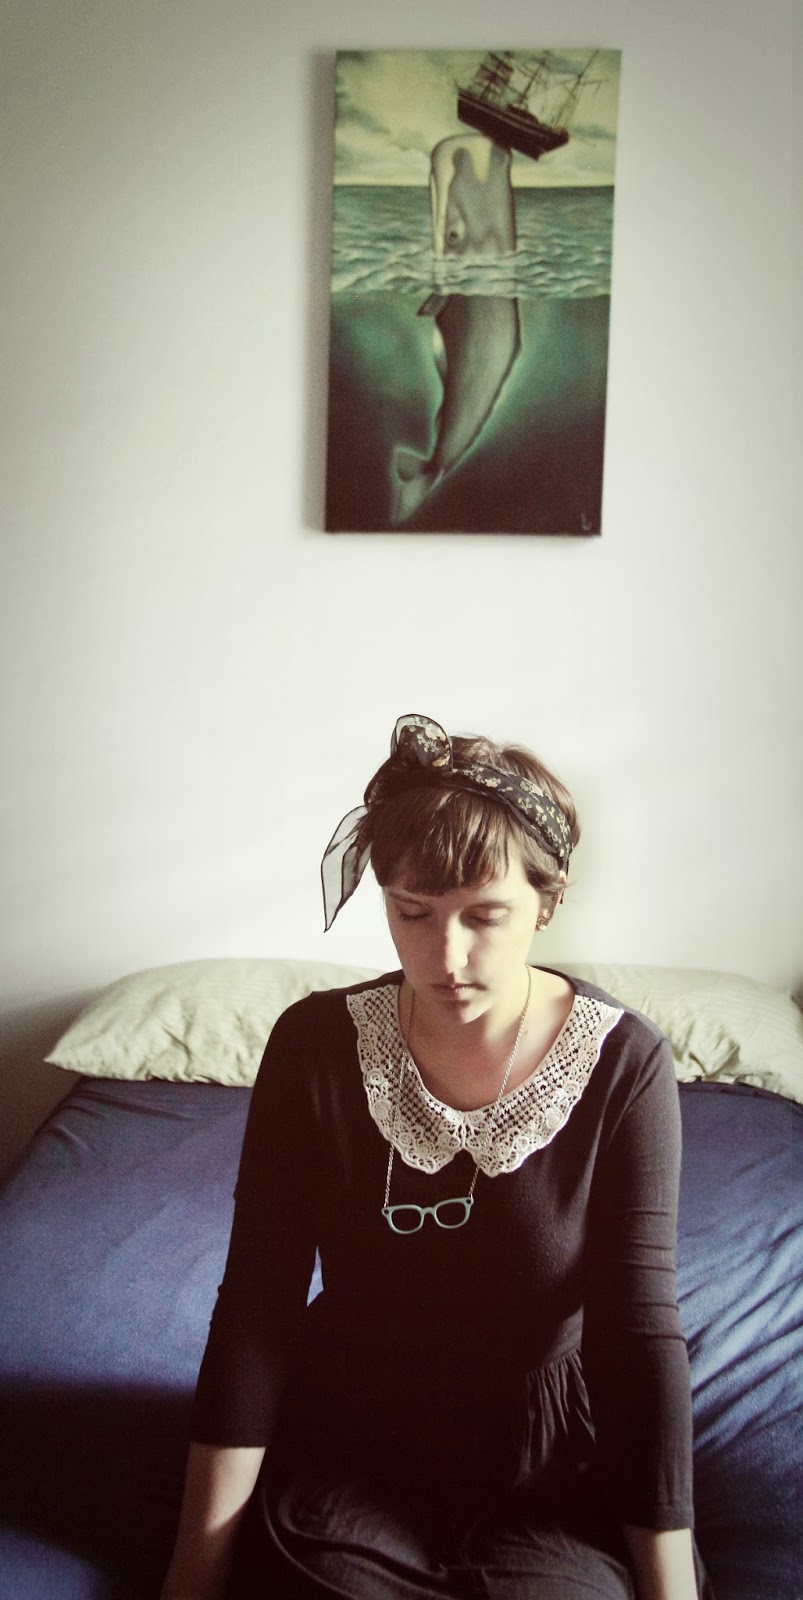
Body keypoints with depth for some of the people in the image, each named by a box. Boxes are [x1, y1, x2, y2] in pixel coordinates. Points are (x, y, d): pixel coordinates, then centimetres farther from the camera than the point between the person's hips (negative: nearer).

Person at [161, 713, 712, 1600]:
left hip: (553, 1462, 0)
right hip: (347, 1448, 1)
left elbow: (640, 1326, -12)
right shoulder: (315, 1046, -13)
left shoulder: (624, 1062, -15)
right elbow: (257, 1304, -11)